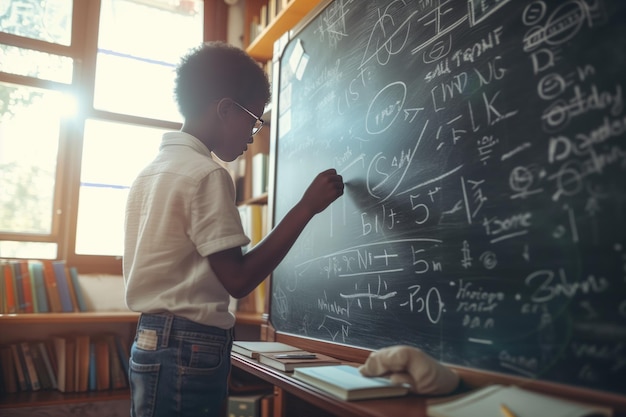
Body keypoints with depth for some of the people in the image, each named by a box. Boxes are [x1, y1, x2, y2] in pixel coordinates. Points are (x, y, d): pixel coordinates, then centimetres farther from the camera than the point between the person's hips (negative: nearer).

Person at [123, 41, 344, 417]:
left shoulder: (152, 171, 11)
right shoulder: (206, 174, -15)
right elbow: (238, 279, -17)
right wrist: (306, 207, -14)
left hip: (153, 342, 8)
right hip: (189, 351, -8)